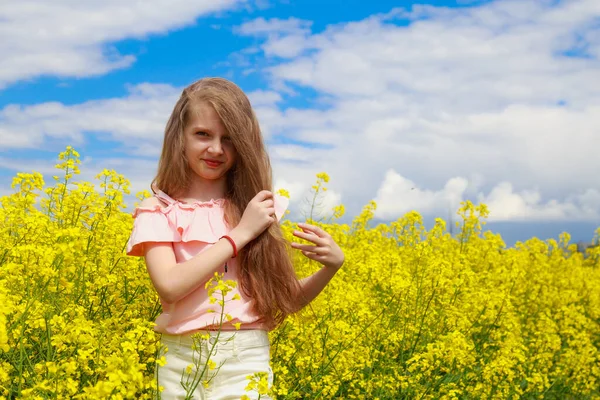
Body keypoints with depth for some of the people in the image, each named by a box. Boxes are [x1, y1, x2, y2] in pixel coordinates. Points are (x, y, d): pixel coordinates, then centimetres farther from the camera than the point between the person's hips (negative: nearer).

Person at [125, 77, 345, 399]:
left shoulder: (258, 208, 5)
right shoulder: (158, 212, 0)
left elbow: (285, 299, 9)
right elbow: (169, 286, -17)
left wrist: (332, 265, -8)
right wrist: (242, 232, -14)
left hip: (247, 361, 1)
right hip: (182, 361, -1)